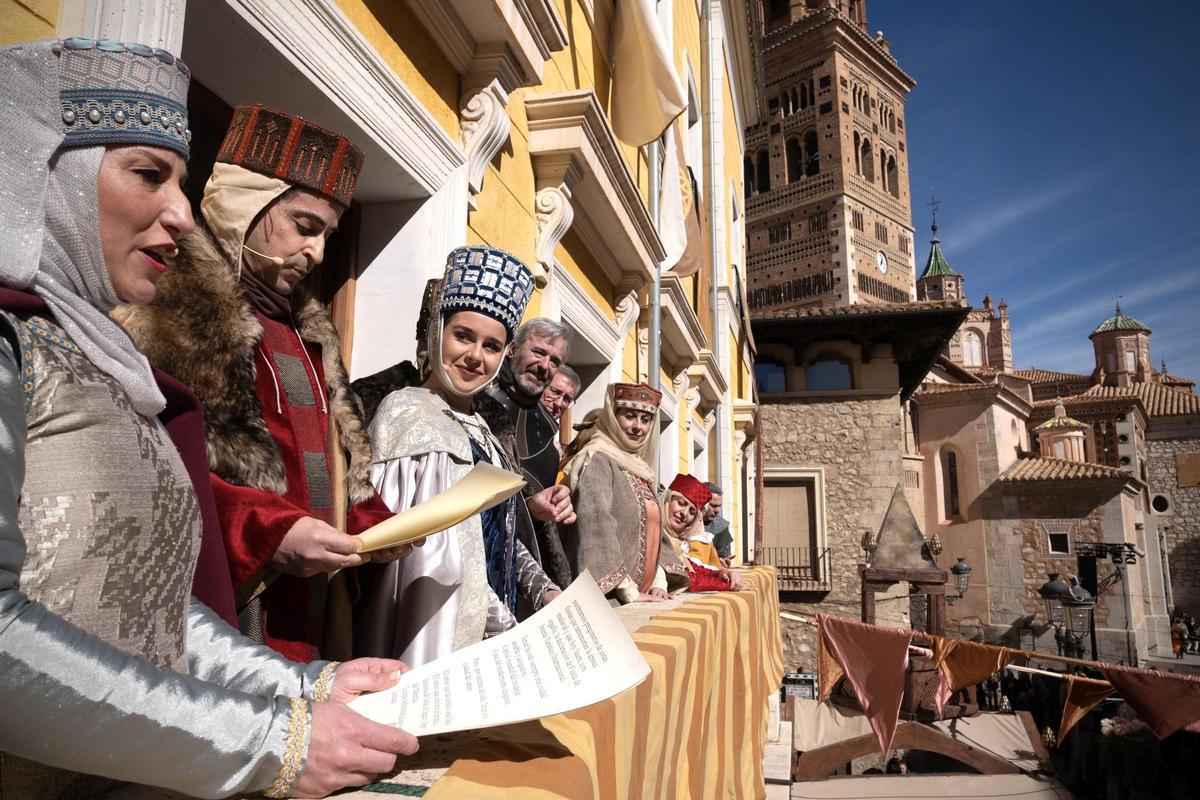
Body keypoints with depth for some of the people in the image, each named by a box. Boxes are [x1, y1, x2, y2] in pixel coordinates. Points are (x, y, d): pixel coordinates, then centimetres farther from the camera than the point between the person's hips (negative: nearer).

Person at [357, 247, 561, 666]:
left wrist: (544, 592, 5)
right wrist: (501, 619, -16)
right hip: (439, 633, -7)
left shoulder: (480, 431, 13)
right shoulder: (408, 411, -10)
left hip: (492, 631, 7)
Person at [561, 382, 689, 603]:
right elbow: (595, 524, -19)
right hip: (607, 597, -7)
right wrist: (628, 592, -21)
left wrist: (659, 581, 2)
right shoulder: (597, 460, -8)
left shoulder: (640, 469, 16)